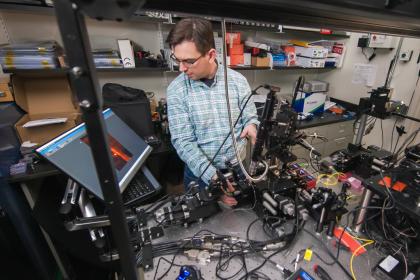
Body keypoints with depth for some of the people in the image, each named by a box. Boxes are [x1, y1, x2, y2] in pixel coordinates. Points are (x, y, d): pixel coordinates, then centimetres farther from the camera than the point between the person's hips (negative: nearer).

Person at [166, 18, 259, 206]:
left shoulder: (238, 81, -7)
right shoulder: (176, 90, -12)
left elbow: (251, 117, 2)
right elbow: (183, 142, -16)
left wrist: (251, 125, -23)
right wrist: (213, 178, -24)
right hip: (199, 172, -1)